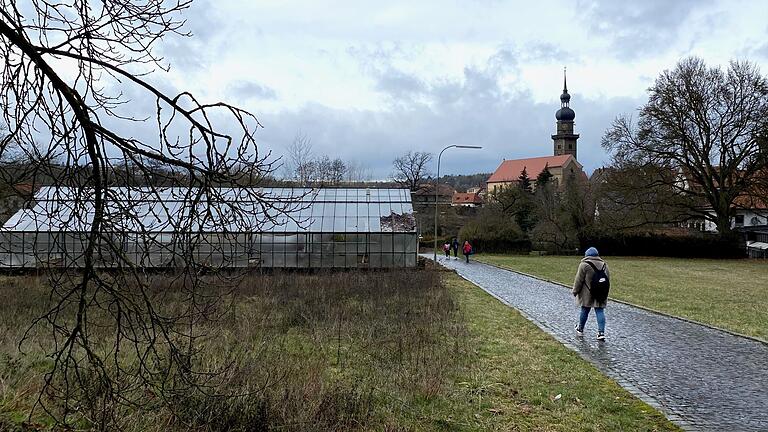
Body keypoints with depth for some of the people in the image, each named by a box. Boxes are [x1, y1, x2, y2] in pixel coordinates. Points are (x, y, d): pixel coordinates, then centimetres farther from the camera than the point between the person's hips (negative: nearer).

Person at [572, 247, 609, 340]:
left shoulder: (584, 265, -10)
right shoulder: (604, 265, 8)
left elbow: (579, 280, -9)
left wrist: (575, 291, 1)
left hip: (587, 294, -4)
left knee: (584, 311, 9)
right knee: (600, 311, 2)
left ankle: (580, 329, 25)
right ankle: (601, 332, -6)